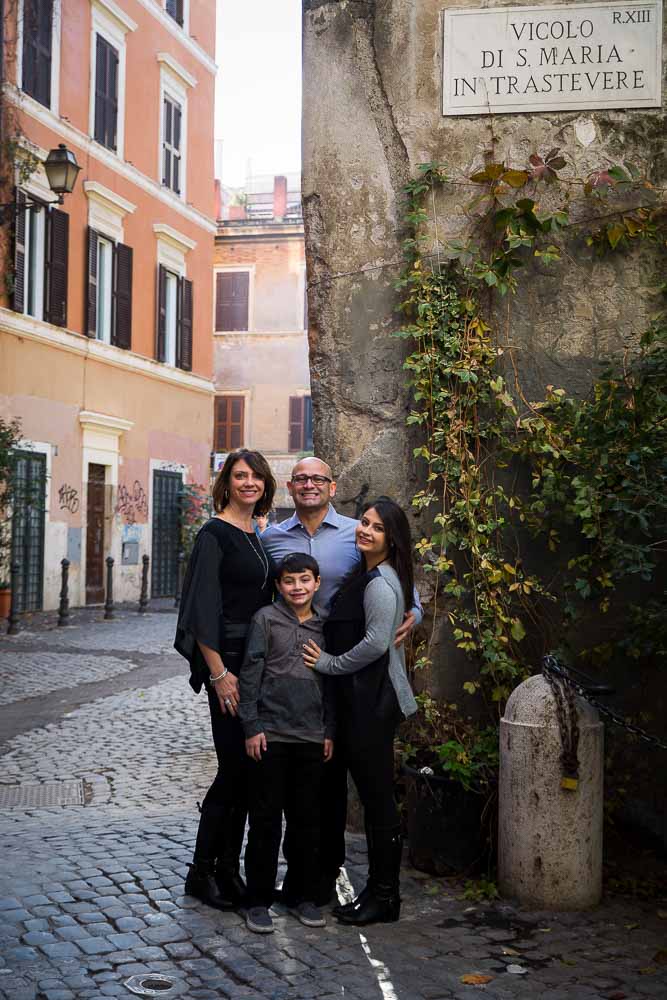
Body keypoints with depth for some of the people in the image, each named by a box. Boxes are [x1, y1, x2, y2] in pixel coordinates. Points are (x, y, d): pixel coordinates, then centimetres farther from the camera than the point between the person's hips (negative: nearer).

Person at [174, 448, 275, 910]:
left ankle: (229, 869, 19)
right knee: (235, 766, -5)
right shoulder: (215, 534, -9)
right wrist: (218, 673, -19)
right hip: (229, 660, -7)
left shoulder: (258, 537, 14)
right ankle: (202, 871, 9)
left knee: (247, 768, 10)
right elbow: (204, 607, -15)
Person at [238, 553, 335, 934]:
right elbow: (251, 674, -4)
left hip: (311, 737, 4)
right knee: (266, 819, 2)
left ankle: (304, 895, 21)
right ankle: (259, 899, 11)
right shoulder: (266, 619, -2)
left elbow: (331, 683, 14)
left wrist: (330, 732, 10)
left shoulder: (324, 627, 10)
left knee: (308, 820, 9)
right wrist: (252, 726, -8)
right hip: (271, 734, -4)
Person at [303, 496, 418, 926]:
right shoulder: (364, 575, 15)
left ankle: (385, 896, 9)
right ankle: (377, 889, 22)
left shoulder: (380, 583, -15)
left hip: (374, 701, -10)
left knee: (378, 797, -1)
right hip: (359, 699, 10)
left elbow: (376, 642, -22)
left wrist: (330, 663, -10)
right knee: (372, 796, 14)